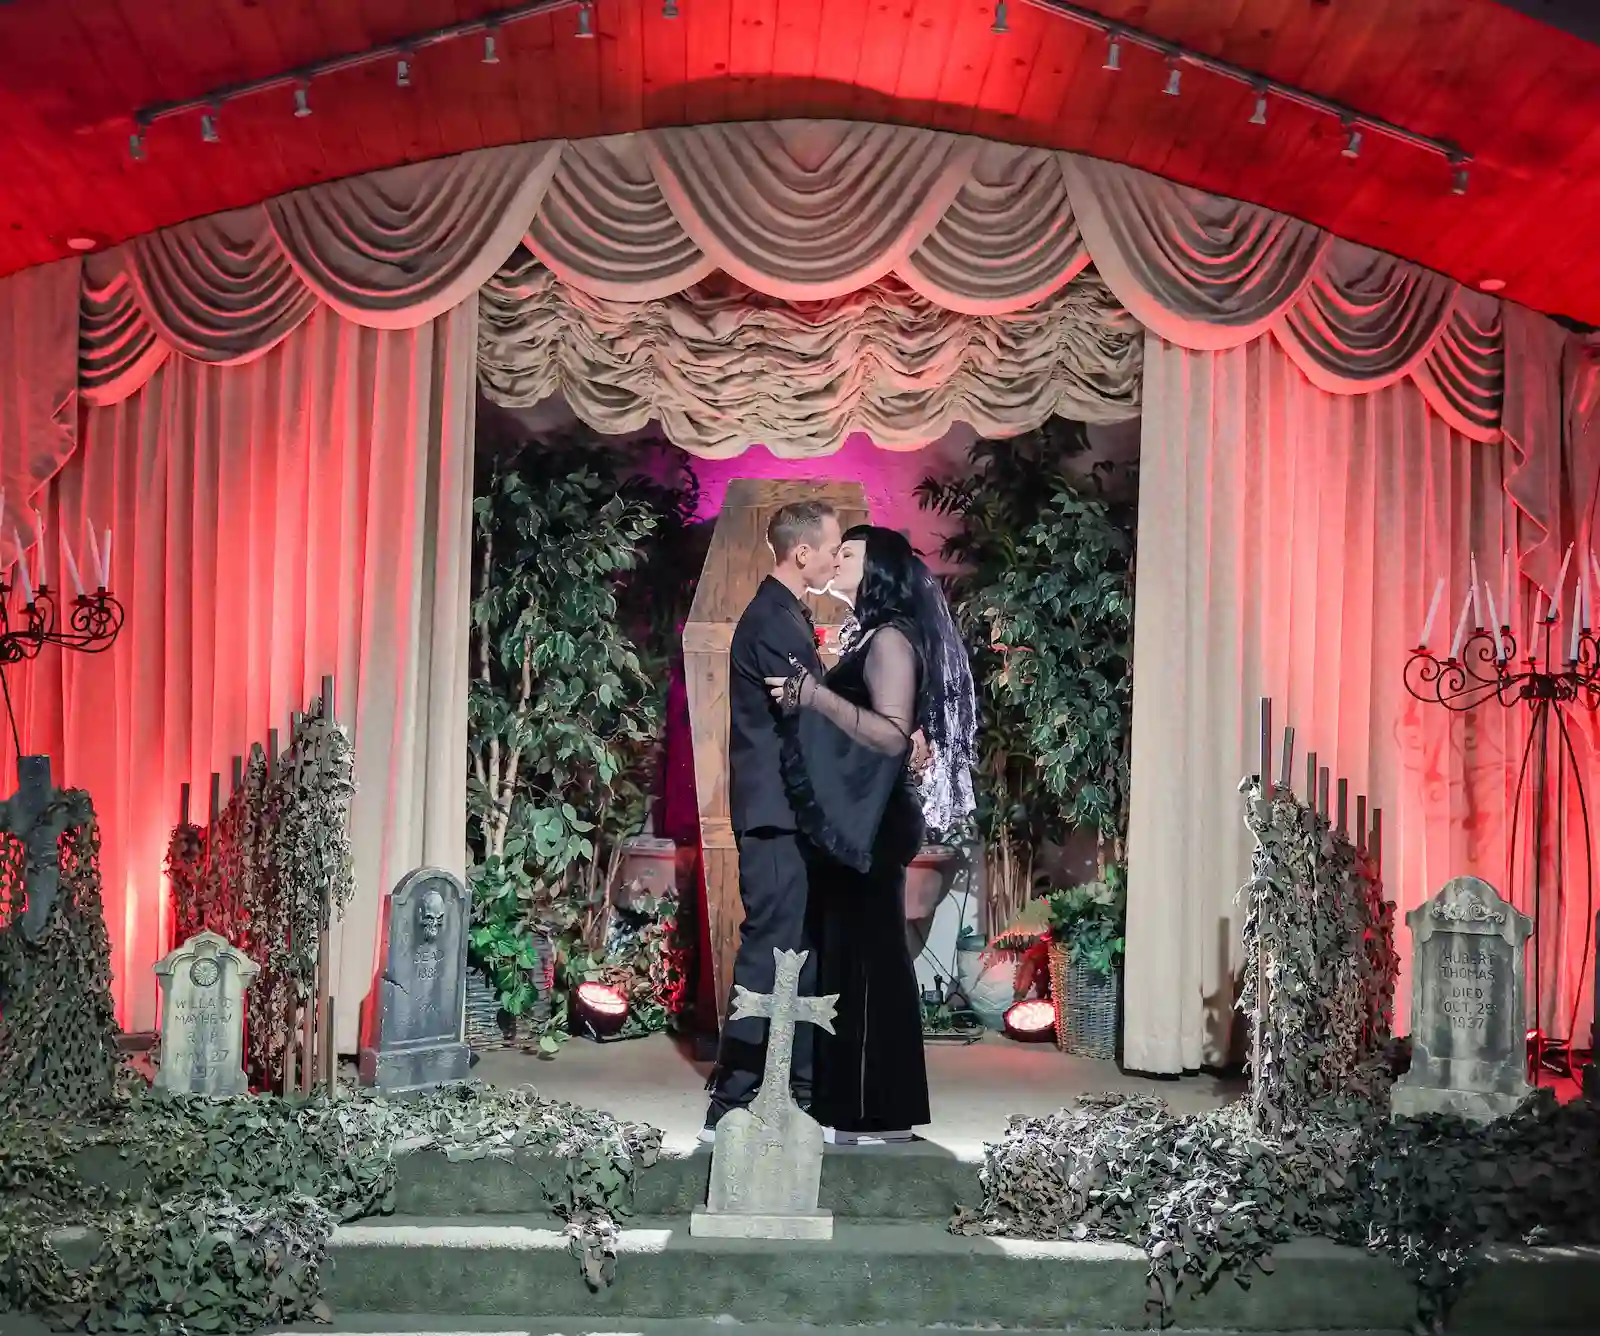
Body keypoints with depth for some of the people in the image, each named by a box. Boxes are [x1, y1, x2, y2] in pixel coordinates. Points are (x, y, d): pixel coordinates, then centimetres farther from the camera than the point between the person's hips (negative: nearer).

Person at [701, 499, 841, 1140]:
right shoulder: (772, 621, -16)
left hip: (793, 815, 10)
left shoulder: (785, 616, 17)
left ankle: (803, 1092, 23)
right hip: (776, 815, -10)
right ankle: (730, 1105, -4)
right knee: (770, 951, -8)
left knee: (805, 951, 14)